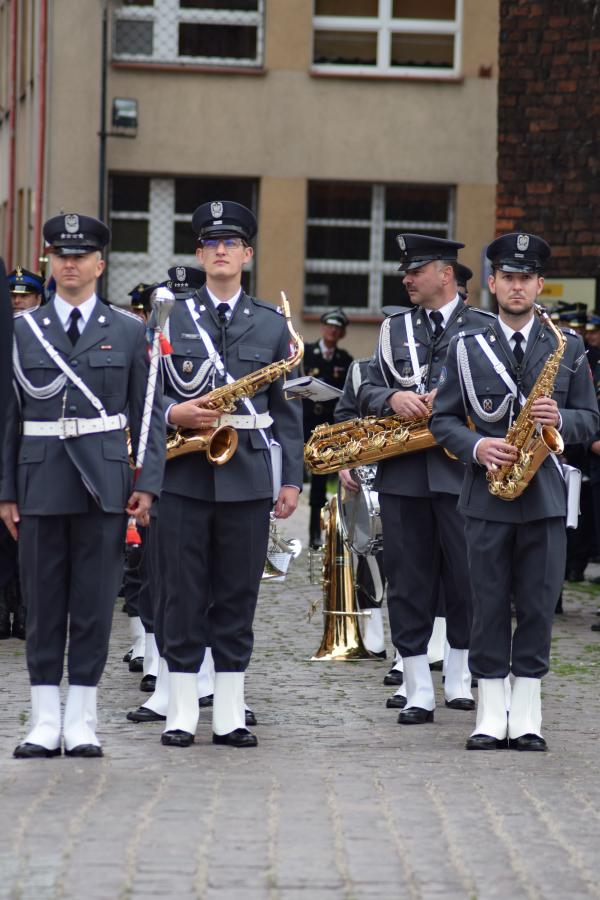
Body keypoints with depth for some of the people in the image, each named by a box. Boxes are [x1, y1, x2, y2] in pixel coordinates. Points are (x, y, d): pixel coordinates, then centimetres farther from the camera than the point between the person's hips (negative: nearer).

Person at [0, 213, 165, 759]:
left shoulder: (129, 331, 6)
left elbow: (148, 412, 5)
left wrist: (148, 483, -4)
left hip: (104, 483, -1)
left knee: (94, 605, 1)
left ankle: (82, 723, 7)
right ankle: (45, 723, 9)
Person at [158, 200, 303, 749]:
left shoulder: (273, 325, 9)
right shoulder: (169, 318, 6)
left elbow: (287, 410, 9)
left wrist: (292, 478, 4)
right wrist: (173, 413, -14)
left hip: (248, 476, 1)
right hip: (185, 476, -1)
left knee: (238, 596, 4)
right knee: (184, 595, 0)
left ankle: (231, 716, 10)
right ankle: (181, 716, 6)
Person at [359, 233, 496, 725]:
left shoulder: (483, 327, 4)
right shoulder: (394, 329, 15)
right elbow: (369, 390, 10)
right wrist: (393, 398, -11)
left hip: (460, 469, -3)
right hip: (403, 473, 3)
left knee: (467, 576, 2)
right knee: (408, 580, 2)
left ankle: (460, 679, 17)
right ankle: (418, 690, 6)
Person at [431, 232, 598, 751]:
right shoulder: (467, 347, 6)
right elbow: (443, 419, 6)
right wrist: (476, 447, -12)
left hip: (545, 495, 0)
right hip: (487, 493, 0)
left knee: (538, 607, 2)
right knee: (489, 606, 2)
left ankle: (527, 717, 7)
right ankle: (491, 716, 7)